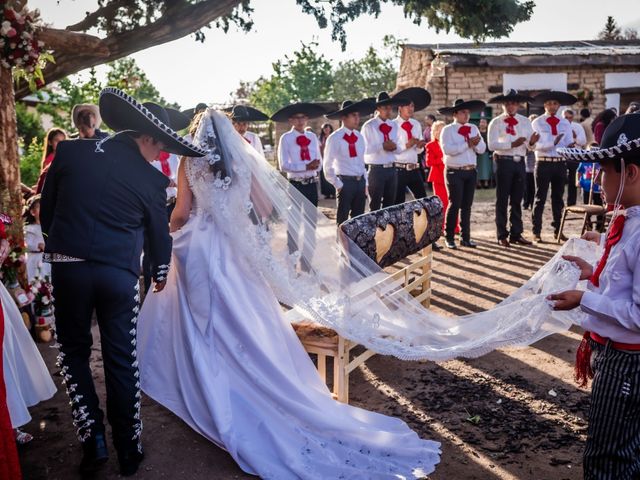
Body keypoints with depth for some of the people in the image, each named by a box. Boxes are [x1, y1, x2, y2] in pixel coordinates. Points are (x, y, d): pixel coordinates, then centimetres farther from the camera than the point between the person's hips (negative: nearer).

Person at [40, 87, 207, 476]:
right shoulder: (152, 180, -4)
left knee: (74, 352, 19)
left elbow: (46, 210, 8)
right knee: (122, 361, 12)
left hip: (67, 266, 1)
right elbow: (160, 233, 9)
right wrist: (161, 274, 28)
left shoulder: (70, 152, -1)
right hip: (120, 274, -1)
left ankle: (93, 440, 14)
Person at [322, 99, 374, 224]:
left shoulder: (359, 137, 10)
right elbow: (327, 166, -8)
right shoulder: (335, 138, -10)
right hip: (345, 182, -6)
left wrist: (365, 183, 13)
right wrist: (338, 185, -8)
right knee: (343, 220, 1)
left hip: (360, 181, 6)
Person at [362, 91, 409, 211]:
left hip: (392, 169, 6)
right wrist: (382, 146, -19)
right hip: (376, 169, -6)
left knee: (390, 204, 12)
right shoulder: (369, 126, -7)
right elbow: (365, 149, -14)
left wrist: (394, 147, -10)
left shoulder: (394, 125, 11)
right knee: (375, 205, 2)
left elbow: (398, 149, 12)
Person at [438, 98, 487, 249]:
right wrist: (467, 144, -18)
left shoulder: (473, 128, 12)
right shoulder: (448, 130, -4)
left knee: (467, 205, 9)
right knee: (455, 204, -5)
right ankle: (449, 237, 6)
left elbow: (482, 149, 7)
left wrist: (476, 143, -15)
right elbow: (447, 149, -19)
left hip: (471, 171, 5)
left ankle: (465, 237, 16)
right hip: (455, 172, -5)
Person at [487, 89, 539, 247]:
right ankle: (502, 235, 9)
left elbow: (529, 147, 6)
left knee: (517, 200, 10)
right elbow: (492, 145, -13)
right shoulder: (496, 122, -1)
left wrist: (531, 142, -16)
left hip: (520, 162, 4)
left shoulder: (525, 122, 11)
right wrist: (511, 144, -21)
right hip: (503, 162, -4)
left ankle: (516, 233, 18)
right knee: (502, 200, 2)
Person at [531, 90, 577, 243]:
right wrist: (553, 142, -27)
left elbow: (569, 144, 3)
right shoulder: (537, 123, -2)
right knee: (540, 198, 1)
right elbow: (536, 144, -13)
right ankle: (536, 232, 7)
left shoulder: (565, 123, 9)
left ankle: (558, 230, 21)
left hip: (560, 163, 4)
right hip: (543, 163, -4)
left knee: (558, 197, 12)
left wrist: (571, 146, -21)